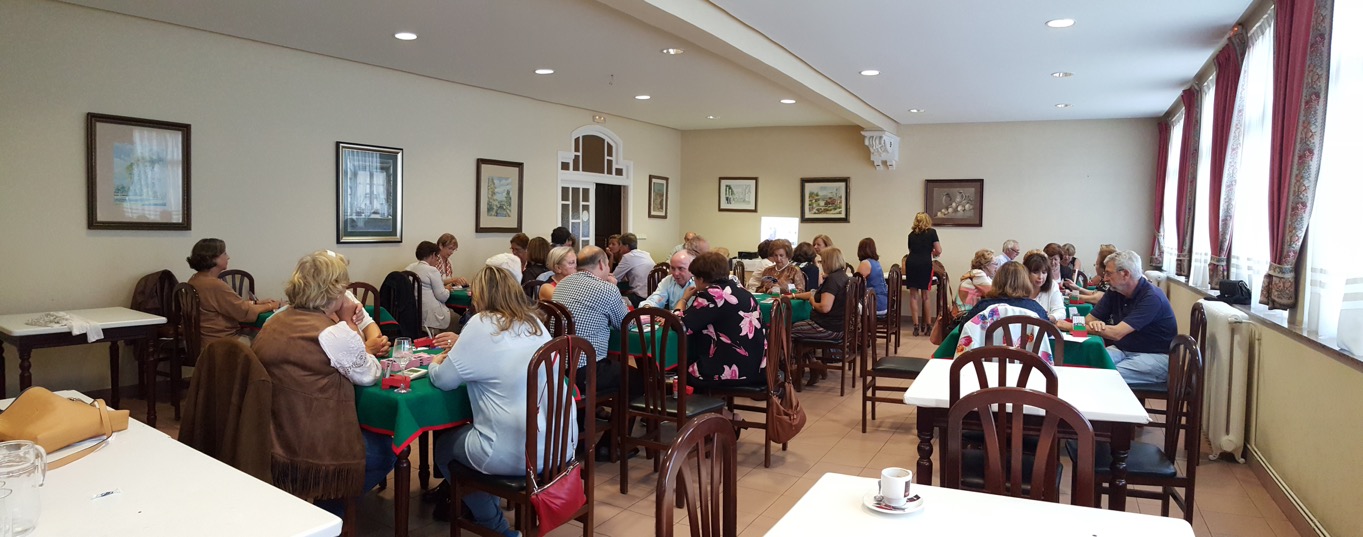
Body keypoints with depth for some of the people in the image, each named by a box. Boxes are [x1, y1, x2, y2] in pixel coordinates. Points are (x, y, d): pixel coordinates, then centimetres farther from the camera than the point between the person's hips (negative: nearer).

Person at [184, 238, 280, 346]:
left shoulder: (195, 280, 6)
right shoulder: (215, 285, -23)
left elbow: (230, 304, 11)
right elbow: (246, 313, -16)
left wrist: (258, 302, 9)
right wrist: (271, 306, -2)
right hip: (222, 343, -9)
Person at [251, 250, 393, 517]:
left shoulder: (274, 323, 6)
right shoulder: (335, 333, -19)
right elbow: (369, 375, -5)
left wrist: (351, 336, 9)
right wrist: (349, 324, -2)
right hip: (313, 454, -9)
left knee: (372, 436, 28)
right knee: (387, 449, 18)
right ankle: (329, 510, 17)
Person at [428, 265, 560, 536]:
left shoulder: (482, 325, -12)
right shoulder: (534, 323, 8)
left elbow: (443, 380, -3)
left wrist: (435, 363, 17)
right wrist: (461, 344, 26)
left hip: (517, 453, -7)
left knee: (444, 446, 21)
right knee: (461, 435, 30)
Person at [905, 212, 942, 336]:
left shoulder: (911, 234, 17)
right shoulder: (932, 232, 9)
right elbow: (938, 251, 4)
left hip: (911, 264, 2)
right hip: (925, 264, -2)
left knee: (913, 295, 4)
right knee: (925, 295, 8)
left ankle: (916, 326, -2)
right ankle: (925, 326, 15)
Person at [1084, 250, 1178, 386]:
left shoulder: (1151, 298, -19)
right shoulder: (1114, 292, 4)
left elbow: (1116, 333, -28)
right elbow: (1090, 318, 5)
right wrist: (1095, 324, -22)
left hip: (1155, 356, -7)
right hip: (1122, 350, 7)